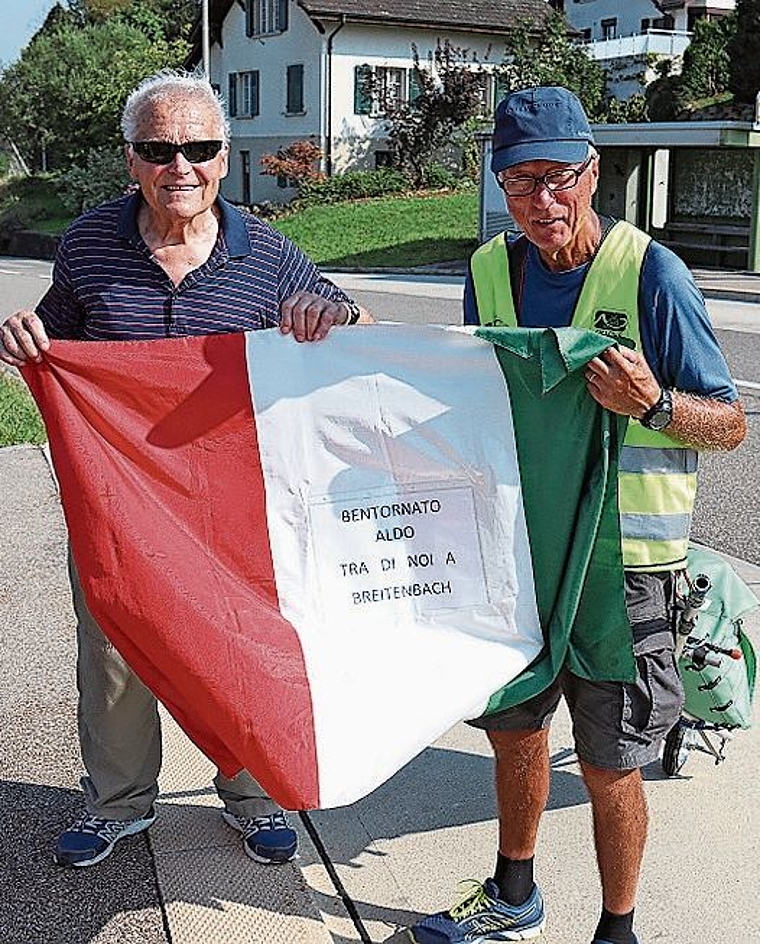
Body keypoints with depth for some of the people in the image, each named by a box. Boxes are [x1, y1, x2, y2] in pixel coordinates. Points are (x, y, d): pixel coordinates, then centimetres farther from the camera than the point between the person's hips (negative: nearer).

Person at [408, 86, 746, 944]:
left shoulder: (650, 272, -14)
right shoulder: (489, 271, 3)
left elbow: (730, 424, -12)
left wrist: (651, 404, -30)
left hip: (621, 562, -5)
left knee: (608, 766, 6)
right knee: (513, 731, 20)